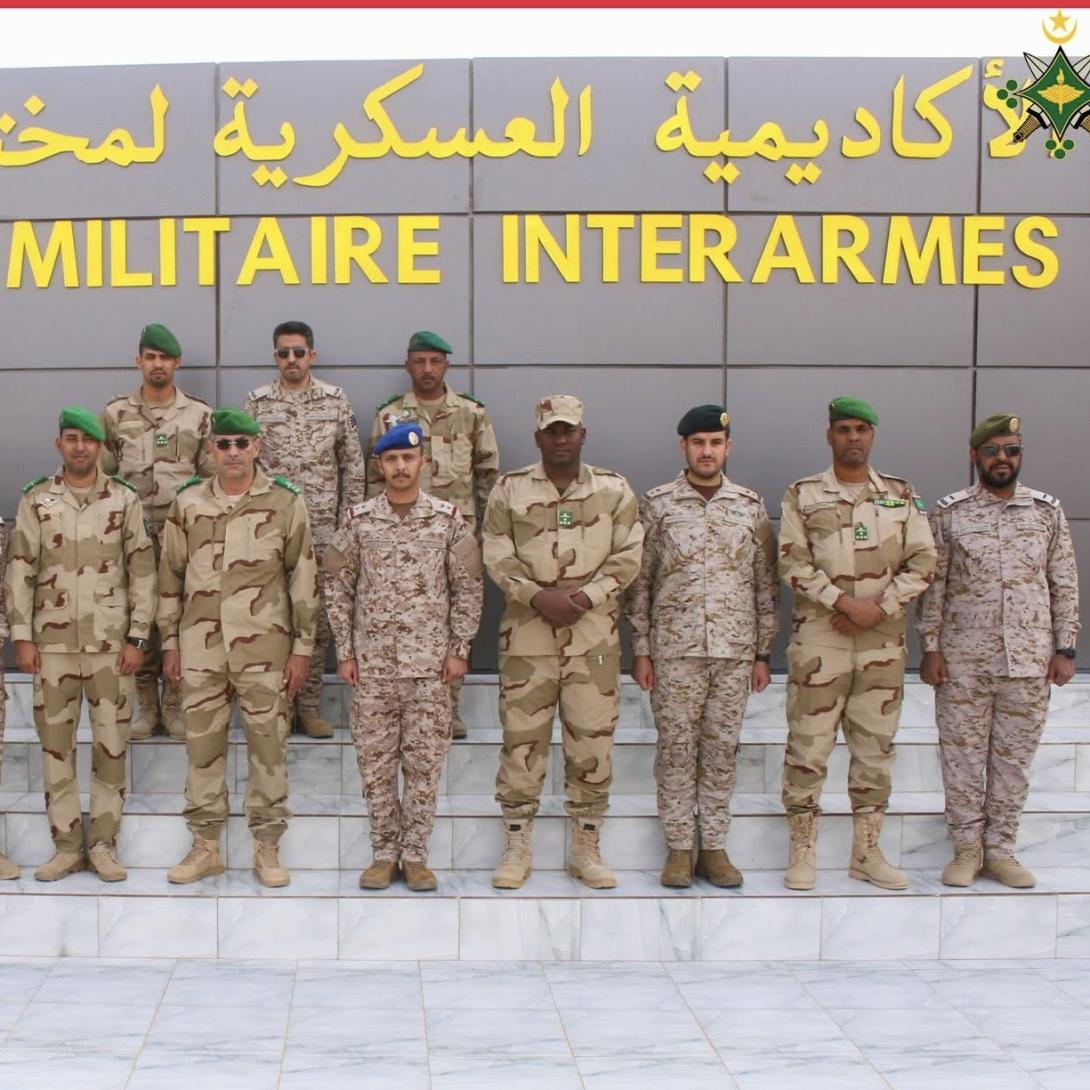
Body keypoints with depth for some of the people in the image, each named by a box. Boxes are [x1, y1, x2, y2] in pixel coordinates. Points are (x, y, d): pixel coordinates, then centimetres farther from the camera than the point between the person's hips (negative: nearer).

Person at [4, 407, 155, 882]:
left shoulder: (124, 499, 2)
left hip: (111, 642, -1)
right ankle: (66, 845, 17)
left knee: (111, 743, 3)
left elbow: (143, 571, 1)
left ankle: (103, 843, 15)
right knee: (55, 743, 6)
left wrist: (138, 637, -4)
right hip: (53, 641, 1)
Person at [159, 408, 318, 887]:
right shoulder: (187, 502, 5)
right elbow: (171, 575, 10)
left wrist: (302, 647, -2)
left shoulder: (285, 502, -2)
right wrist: (170, 641, 8)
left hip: (264, 646, -2)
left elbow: (304, 577, 0)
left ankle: (267, 848, 15)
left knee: (268, 745, 3)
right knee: (202, 743, 8)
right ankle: (205, 845, 21)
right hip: (201, 646, 2)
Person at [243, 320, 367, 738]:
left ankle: (309, 703, 13)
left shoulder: (336, 400, 4)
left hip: (322, 526, 1)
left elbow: (353, 464, 7)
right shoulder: (256, 402, 2)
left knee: (318, 616, 3)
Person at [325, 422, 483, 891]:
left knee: (424, 762, 3)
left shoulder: (448, 519, 1)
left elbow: (468, 587, 3)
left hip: (430, 662, -1)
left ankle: (415, 856, 14)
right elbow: (337, 588, 6)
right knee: (376, 761, 5)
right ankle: (384, 854, 17)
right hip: (372, 662, 1)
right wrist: (345, 652, 1)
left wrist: (459, 649, -2)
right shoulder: (359, 521, 3)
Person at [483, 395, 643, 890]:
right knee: (521, 738, 3)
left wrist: (586, 597, -13)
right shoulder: (509, 490, 3)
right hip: (527, 632, 0)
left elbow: (627, 556, 0)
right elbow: (497, 557, -2)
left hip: (594, 633, 1)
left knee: (592, 739, 4)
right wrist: (539, 596, -16)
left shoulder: (614, 490, 5)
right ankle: (517, 847, 15)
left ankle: (586, 848, 17)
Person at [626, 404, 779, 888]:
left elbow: (766, 584, 9)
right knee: (676, 748, 3)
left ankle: (714, 847, 16)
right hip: (675, 649, -1)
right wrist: (640, 650, -2)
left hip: (735, 650, 2)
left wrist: (763, 653, 6)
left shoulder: (751, 507, 7)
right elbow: (639, 581, 2)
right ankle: (679, 848, 13)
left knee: (721, 749, 7)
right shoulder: (657, 504, 2)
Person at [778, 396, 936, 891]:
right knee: (808, 745, -1)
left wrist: (879, 608, -10)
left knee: (875, 746, 8)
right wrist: (846, 604, -16)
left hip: (883, 639, 3)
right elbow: (794, 565, -6)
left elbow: (923, 561, 3)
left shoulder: (902, 495, 10)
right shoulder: (803, 495, 3)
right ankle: (802, 852, 10)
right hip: (818, 639, -2)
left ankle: (866, 851, 19)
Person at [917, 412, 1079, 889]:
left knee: (1014, 758, 7)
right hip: (963, 660, -1)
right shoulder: (949, 513, 0)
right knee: (962, 755, 4)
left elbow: (1064, 585, 7)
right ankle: (966, 849, 17)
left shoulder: (1048, 511, 5)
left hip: (1029, 660, 1)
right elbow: (932, 585, 1)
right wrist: (930, 647, -3)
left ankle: (1000, 850, 19)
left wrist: (1064, 649, 3)